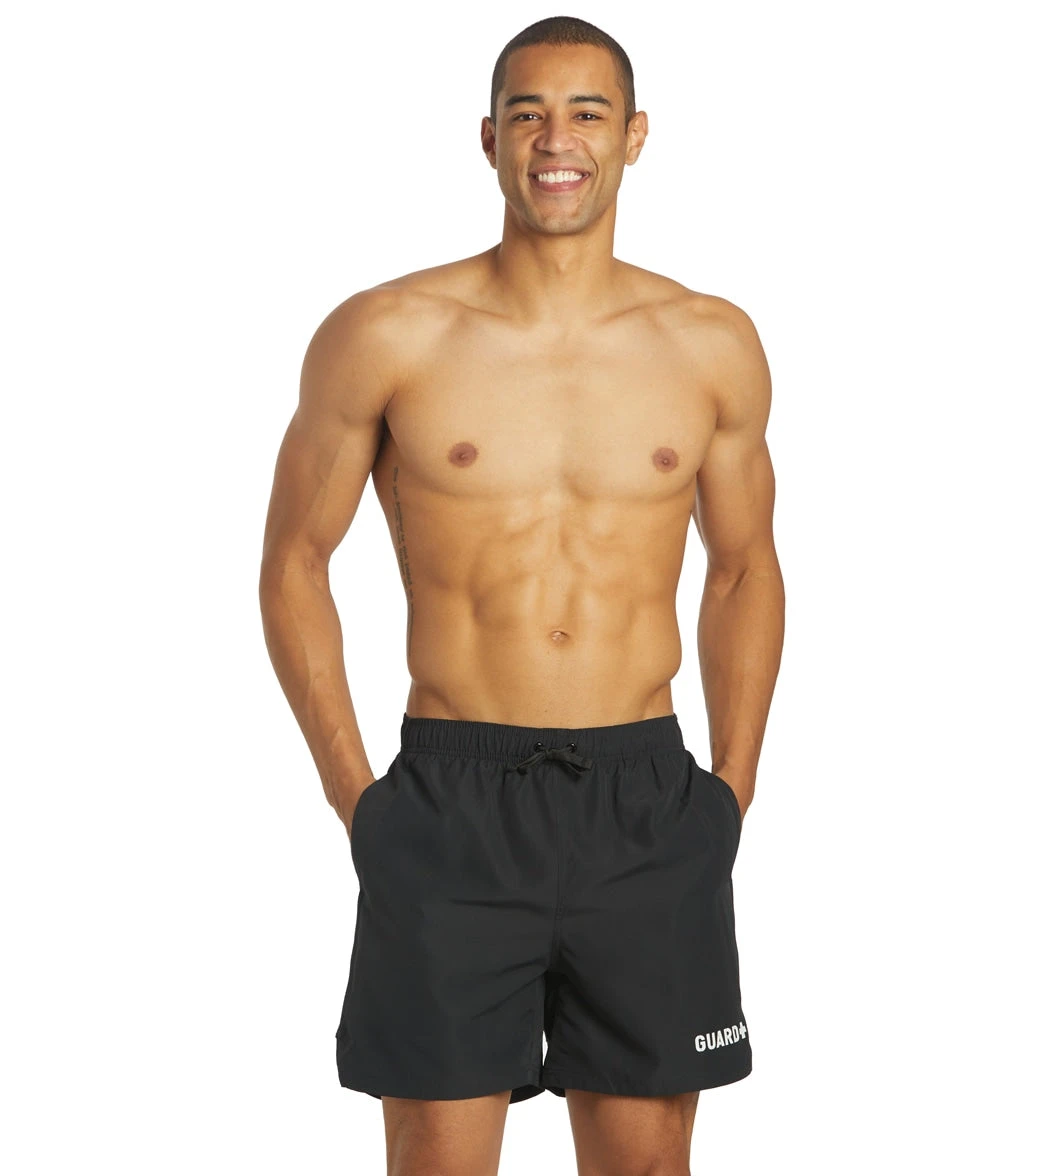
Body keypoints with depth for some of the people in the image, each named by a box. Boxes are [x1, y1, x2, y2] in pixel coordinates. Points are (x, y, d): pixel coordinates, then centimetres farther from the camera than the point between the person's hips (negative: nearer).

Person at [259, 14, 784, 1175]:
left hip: (648, 812, 2)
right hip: (450, 807, -2)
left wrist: (731, 791, 9)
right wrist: (355, 797, -1)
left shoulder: (713, 346, 4)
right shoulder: (384, 337, -3)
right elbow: (294, 566, 5)